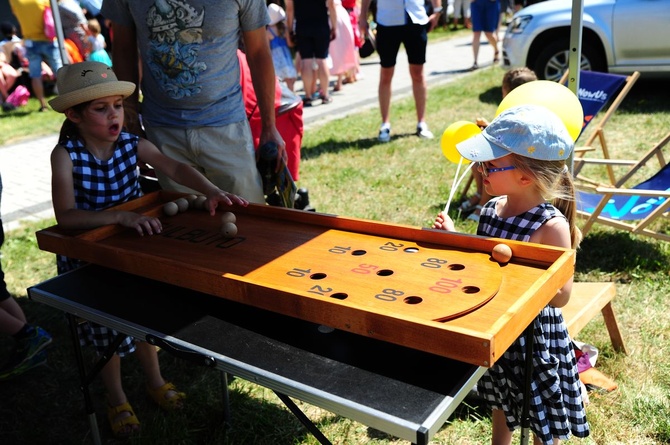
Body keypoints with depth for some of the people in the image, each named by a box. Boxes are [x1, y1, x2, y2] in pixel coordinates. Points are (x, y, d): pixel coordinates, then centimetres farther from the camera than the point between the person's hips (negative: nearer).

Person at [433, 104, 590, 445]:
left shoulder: (551, 226, -25)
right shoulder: (492, 210, -5)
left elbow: (561, 296, -24)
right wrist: (453, 239, -5)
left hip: (535, 341, -6)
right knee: (501, 410, 30)